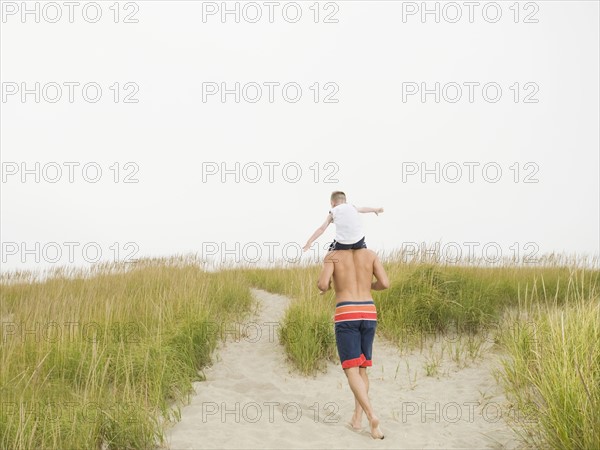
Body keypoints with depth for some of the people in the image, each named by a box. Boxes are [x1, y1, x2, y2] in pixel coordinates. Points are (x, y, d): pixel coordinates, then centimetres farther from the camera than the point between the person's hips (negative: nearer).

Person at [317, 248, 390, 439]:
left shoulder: (332, 255, 0)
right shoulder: (371, 254, 8)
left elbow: (323, 284, -14)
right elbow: (385, 283, -2)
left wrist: (323, 286, 13)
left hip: (346, 316, -4)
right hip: (368, 314, 4)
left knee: (352, 371, -5)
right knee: (361, 368, 19)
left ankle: (372, 417, -24)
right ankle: (357, 418, 16)